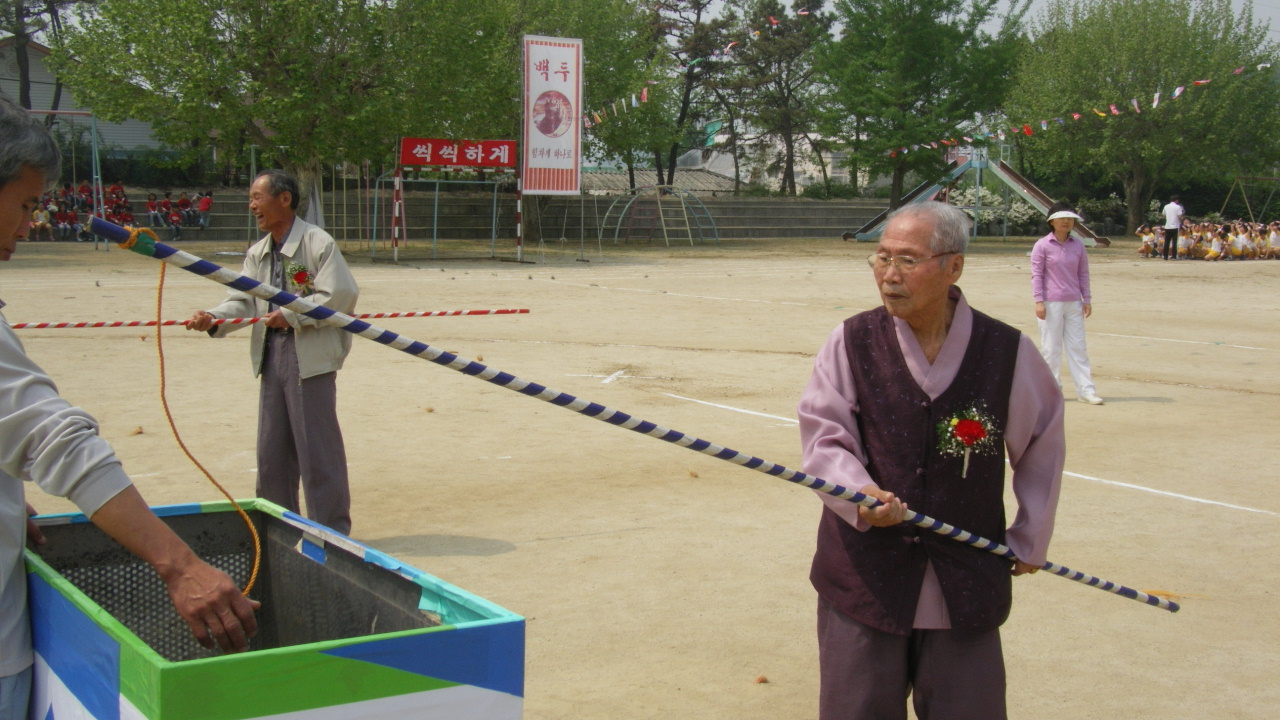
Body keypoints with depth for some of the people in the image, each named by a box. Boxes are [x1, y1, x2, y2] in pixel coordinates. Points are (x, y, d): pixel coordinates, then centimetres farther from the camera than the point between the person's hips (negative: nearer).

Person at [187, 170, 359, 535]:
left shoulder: (318, 243, -9)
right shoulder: (257, 253, 15)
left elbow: (340, 295, -17)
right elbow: (243, 301, 6)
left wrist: (290, 315, -19)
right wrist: (213, 318, -13)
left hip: (310, 355, -8)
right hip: (271, 353, 8)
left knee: (316, 446, -4)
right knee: (272, 447, 14)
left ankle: (332, 532, 6)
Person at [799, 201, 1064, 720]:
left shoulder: (1007, 352, -2)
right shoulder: (851, 342, -2)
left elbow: (1042, 444, 12)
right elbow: (823, 435, -6)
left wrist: (1030, 538, 15)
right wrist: (858, 493, -25)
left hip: (966, 585, 0)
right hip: (863, 578, 0)